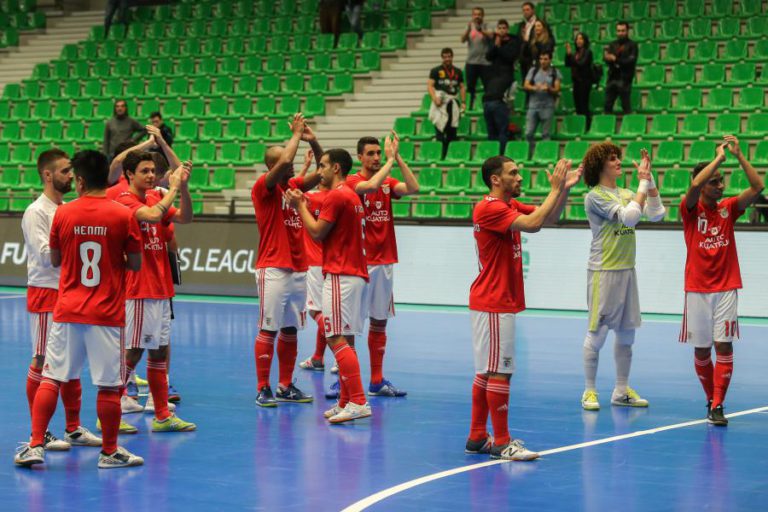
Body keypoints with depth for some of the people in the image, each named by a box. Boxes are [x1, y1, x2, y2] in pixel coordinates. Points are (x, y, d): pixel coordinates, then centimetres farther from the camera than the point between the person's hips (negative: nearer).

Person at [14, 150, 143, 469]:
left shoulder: (63, 214, -1)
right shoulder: (123, 215, -7)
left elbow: (55, 260, 10)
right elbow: (135, 264, -2)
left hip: (67, 311, 2)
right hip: (107, 314, -2)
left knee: (51, 379, 8)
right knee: (109, 386, 5)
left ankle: (35, 446, 5)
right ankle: (110, 452, 13)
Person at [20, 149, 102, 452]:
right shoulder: (36, 212, -12)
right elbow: (45, 255, -20)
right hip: (46, 294, -8)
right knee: (42, 362, -2)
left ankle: (74, 429, 19)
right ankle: (39, 434, 4)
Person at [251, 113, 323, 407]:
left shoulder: (294, 186, 12)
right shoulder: (263, 187, -8)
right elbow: (283, 162, -23)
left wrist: (313, 141, -1)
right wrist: (296, 134, -10)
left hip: (298, 269, 7)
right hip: (273, 269, -7)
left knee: (291, 330, 10)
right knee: (268, 330, -6)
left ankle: (285, 387, 17)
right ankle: (263, 389, -2)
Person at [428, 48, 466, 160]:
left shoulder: (458, 72, 16)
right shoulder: (436, 71, 4)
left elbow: (462, 87, 18)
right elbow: (430, 85, -3)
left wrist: (463, 102, 5)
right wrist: (435, 98, -19)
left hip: (453, 103, 4)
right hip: (441, 104, -4)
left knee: (452, 132, 5)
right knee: (440, 131, -10)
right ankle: (440, 156, -10)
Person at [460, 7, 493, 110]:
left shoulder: (487, 27, 1)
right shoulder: (469, 27, 6)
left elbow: (491, 36, -20)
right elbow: (463, 39, -8)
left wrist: (480, 30, -38)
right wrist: (468, 29, -28)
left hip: (485, 62, -2)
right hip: (471, 62, 2)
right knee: (470, 86, 4)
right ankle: (470, 106, 10)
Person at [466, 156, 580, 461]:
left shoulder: (510, 206, 13)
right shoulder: (489, 208, -17)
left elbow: (550, 217, 16)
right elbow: (533, 224, -27)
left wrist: (564, 188, 2)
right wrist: (556, 189, -19)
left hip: (498, 303, 10)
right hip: (494, 305, -10)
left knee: (487, 371, 12)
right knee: (499, 371, -7)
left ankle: (477, 438, 17)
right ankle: (501, 443, -4)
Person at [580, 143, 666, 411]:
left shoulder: (627, 194, 11)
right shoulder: (595, 197, -10)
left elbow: (656, 214, 2)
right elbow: (629, 217, -21)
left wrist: (650, 180, -3)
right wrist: (643, 182, -16)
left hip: (627, 270, 7)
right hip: (603, 271, -7)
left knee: (626, 333, 10)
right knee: (597, 333, -2)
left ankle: (622, 391, 19)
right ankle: (589, 392, 7)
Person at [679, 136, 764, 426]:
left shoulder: (728, 208, 5)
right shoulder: (690, 209, -3)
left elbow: (758, 187, -7)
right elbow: (694, 186, -24)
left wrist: (739, 155, -12)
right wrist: (720, 157, -18)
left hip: (726, 288, 1)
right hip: (697, 290, -1)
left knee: (724, 345, -8)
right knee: (701, 350, 4)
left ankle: (717, 406, -9)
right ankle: (711, 399, 21)